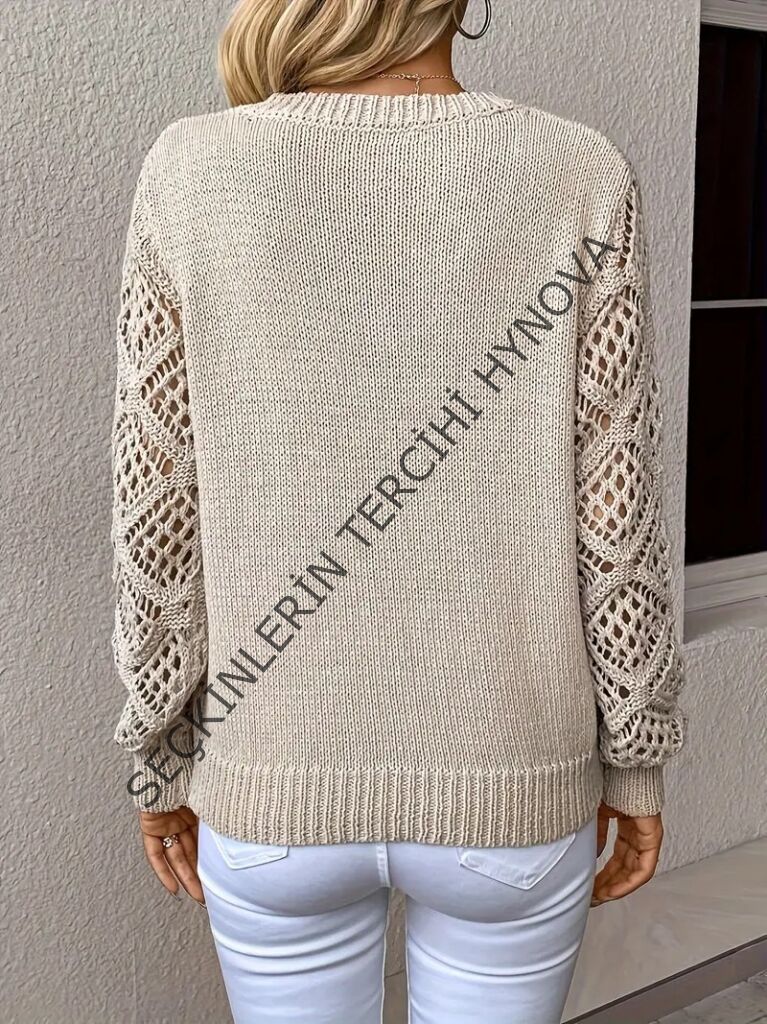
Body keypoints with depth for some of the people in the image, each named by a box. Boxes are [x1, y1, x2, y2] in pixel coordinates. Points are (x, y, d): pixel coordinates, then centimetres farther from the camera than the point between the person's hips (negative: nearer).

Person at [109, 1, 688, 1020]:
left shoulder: (192, 173, -10)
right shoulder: (580, 179, -12)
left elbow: (159, 515, -8)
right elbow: (616, 516, -10)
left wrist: (163, 756, 6)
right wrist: (638, 762, 5)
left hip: (282, 783, 1)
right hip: (507, 786, 0)